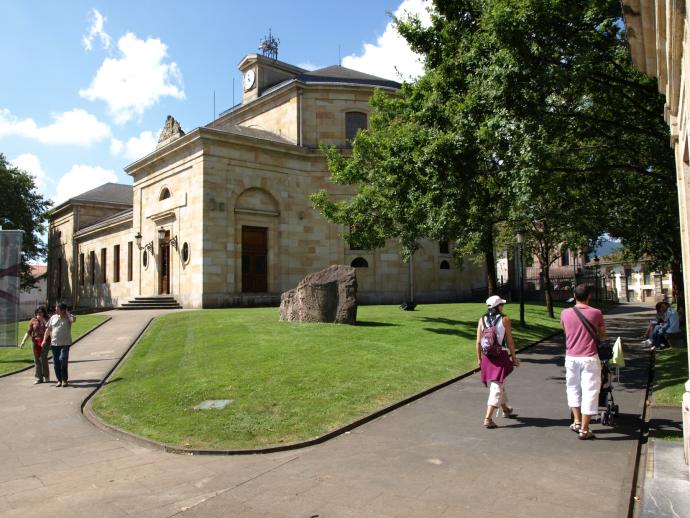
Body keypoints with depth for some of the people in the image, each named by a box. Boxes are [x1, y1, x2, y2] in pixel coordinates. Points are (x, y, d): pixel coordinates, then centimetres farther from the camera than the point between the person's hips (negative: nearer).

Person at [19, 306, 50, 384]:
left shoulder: (47, 320, 2)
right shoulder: (33, 321, 6)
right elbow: (29, 332, 6)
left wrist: (42, 319, -16)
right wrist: (23, 341, -3)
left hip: (44, 341, -3)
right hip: (36, 341, 3)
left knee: (43, 359, -9)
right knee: (37, 360, 4)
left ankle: (46, 377, 4)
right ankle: (38, 378, 11)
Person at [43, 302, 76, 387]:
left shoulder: (68, 317, -3)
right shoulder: (53, 317, 9)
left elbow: (74, 319, -27)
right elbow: (48, 329, 15)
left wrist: (67, 312, -13)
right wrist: (44, 340, 9)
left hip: (65, 343, -4)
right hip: (54, 343, 5)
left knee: (63, 360, -16)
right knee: (56, 363, 6)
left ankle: (65, 380, -3)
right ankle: (59, 380, 18)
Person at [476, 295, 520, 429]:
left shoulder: (482, 320, 2)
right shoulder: (504, 320, -7)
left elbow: (478, 342, 2)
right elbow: (510, 341, -6)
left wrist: (479, 358, 10)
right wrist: (514, 357, 5)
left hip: (487, 356, 5)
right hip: (501, 356, -5)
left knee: (499, 384, 23)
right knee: (497, 387, -2)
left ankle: (505, 410, 42)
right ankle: (488, 418, -9)